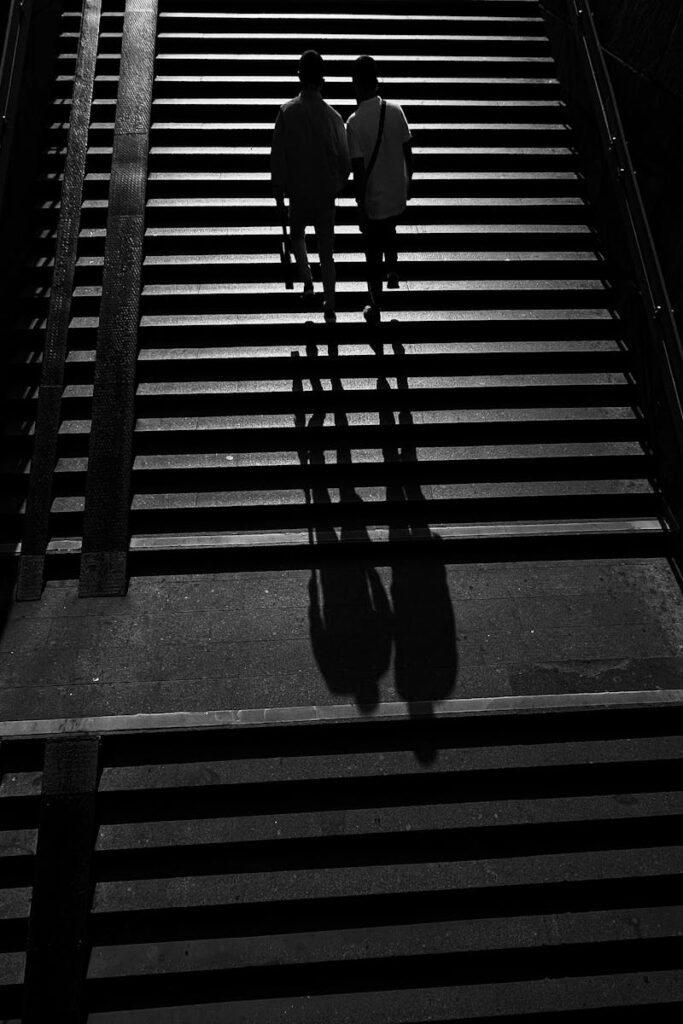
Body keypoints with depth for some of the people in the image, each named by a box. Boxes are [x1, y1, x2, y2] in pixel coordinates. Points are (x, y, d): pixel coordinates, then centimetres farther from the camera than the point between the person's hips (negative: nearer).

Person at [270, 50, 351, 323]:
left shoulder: (287, 111, -13)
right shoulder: (332, 116, -14)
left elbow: (278, 156, -9)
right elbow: (345, 159, -5)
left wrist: (278, 192, 3)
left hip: (298, 191, 0)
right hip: (326, 192, 0)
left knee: (297, 236, 26)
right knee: (326, 249, 9)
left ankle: (307, 281, 7)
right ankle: (330, 308, 11)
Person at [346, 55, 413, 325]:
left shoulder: (355, 122, -20)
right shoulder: (396, 110, -7)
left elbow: (358, 170, -19)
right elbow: (408, 152, 1)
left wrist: (360, 206, -11)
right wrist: (408, 182, 17)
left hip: (373, 200, -4)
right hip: (397, 194, 4)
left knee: (373, 254, 10)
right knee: (389, 231, 35)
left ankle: (375, 309, 19)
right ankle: (393, 272, 42)